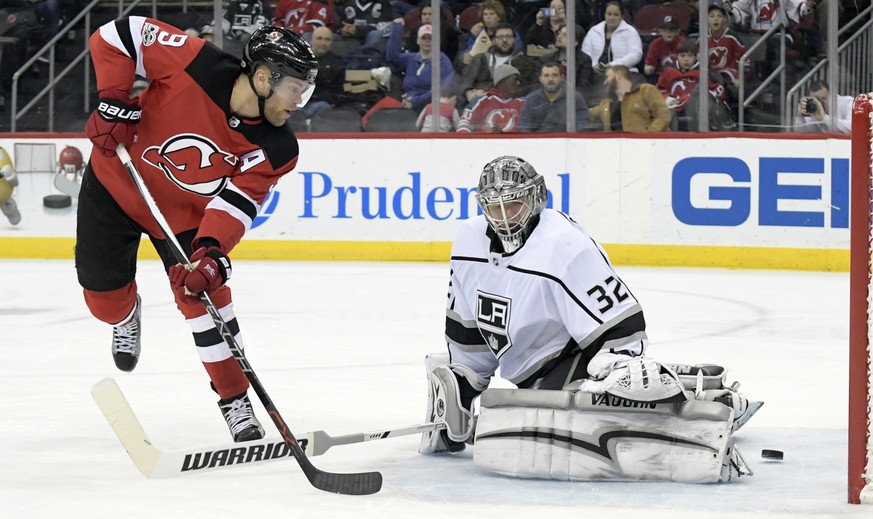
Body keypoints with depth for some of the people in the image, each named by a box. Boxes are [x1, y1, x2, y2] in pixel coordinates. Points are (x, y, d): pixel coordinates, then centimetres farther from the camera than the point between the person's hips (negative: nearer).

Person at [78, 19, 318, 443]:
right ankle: (126, 316, 45)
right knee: (103, 294, 7)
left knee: (204, 294, -11)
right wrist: (113, 102, -30)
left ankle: (236, 401, 3)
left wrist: (211, 249, -41)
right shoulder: (195, 65, -33)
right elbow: (115, 35, -26)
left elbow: (238, 201, -25)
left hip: (187, 213, 2)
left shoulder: (276, 150, -22)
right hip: (116, 183, -2)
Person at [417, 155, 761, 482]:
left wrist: (625, 368, -30)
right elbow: (467, 326, 13)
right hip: (533, 374, 9)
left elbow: (619, 324, -21)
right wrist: (459, 387, 14)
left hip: (580, 356, -9)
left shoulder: (565, 246, -23)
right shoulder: (469, 241, 1)